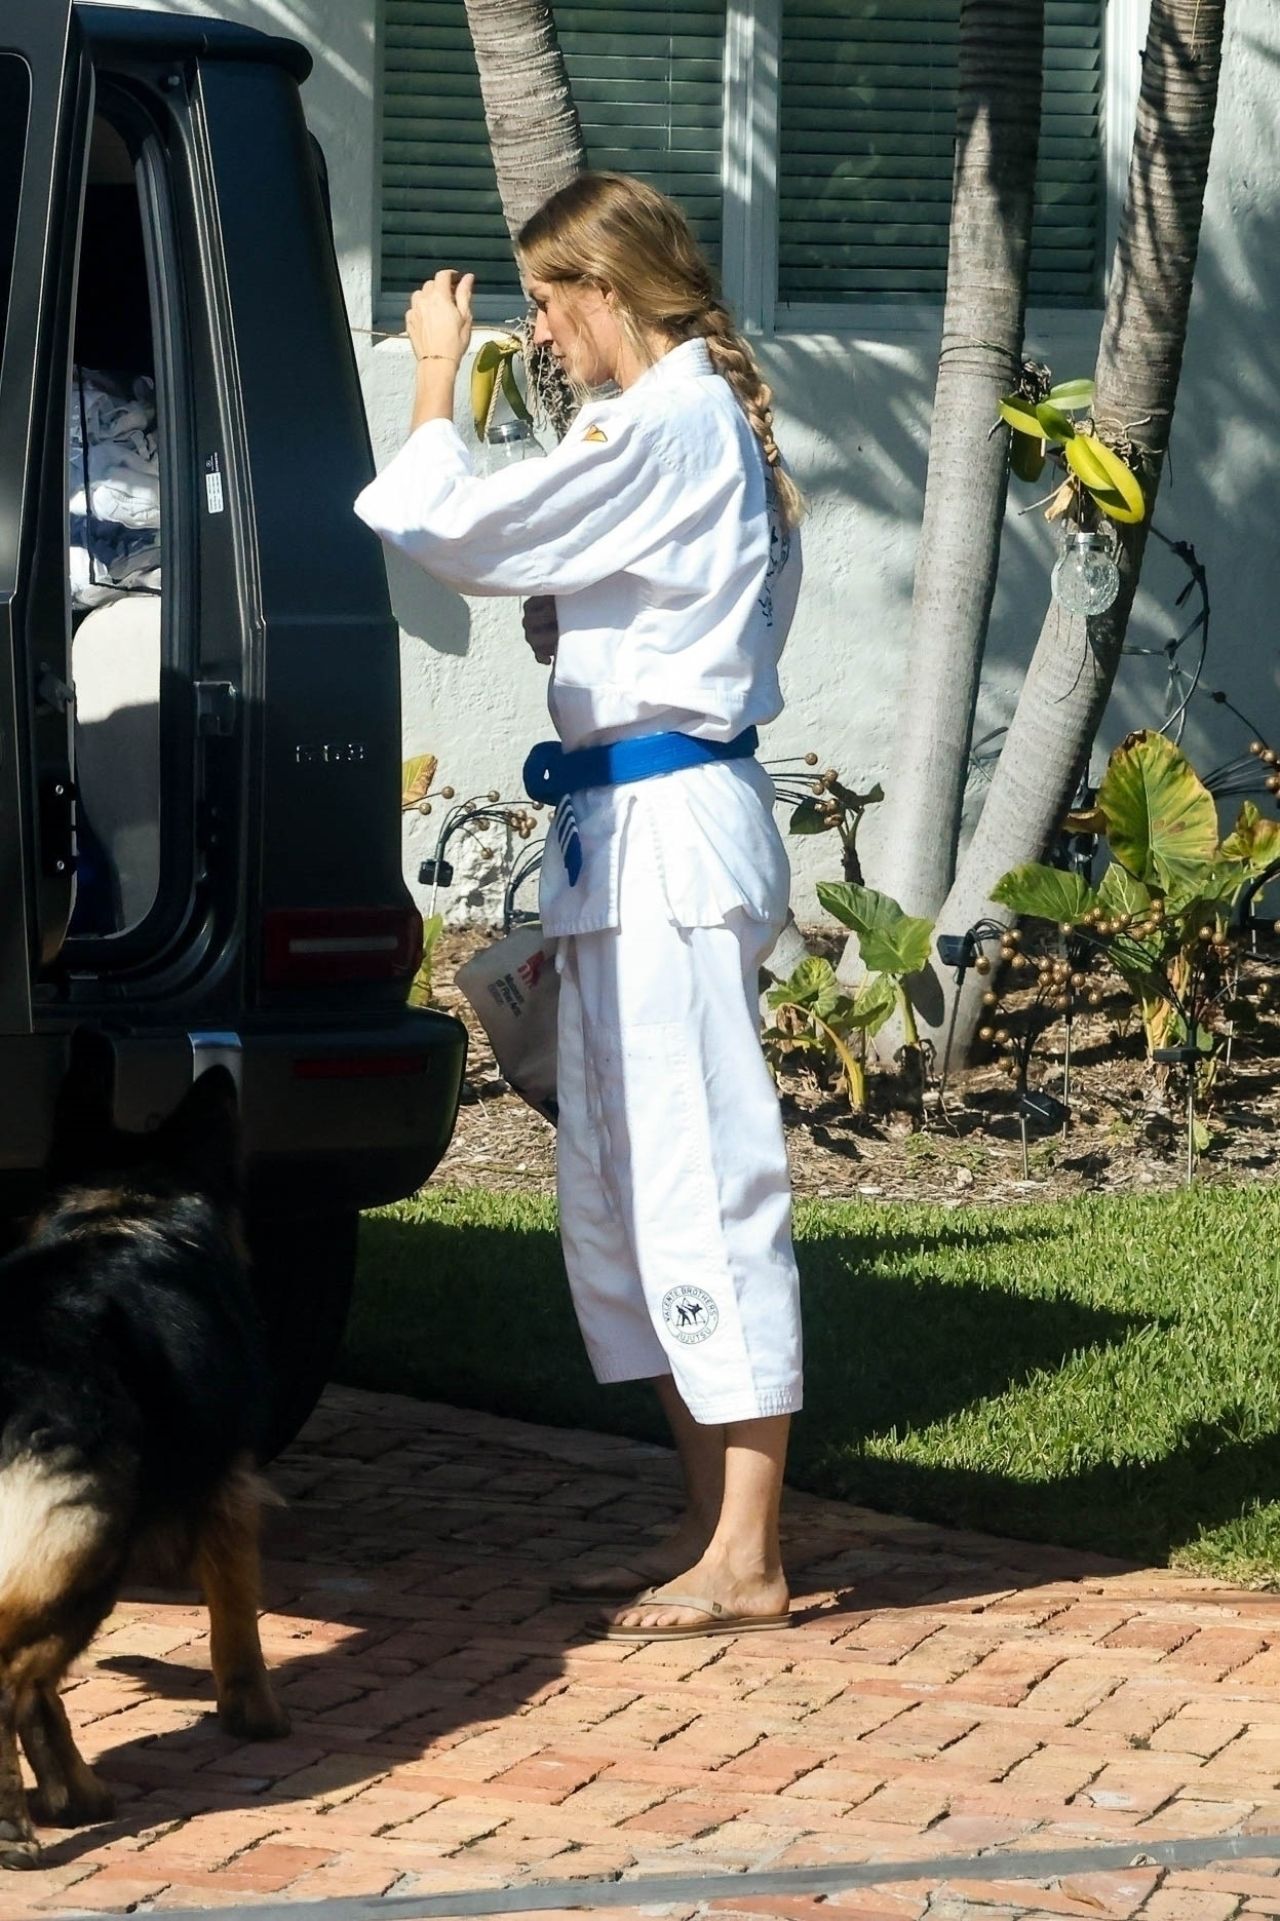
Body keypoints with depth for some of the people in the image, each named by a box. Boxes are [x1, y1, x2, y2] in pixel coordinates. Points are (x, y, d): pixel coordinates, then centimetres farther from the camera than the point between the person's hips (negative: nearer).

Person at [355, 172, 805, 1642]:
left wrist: (436, 377, -1)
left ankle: (747, 1561, -7)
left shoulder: (663, 427, -15)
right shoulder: (714, 421, 18)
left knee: (697, 1183, -9)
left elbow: (453, 534, -12)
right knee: (617, 1190, 14)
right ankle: (707, 1526, 19)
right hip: (631, 838, 11)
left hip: (666, 839, -11)